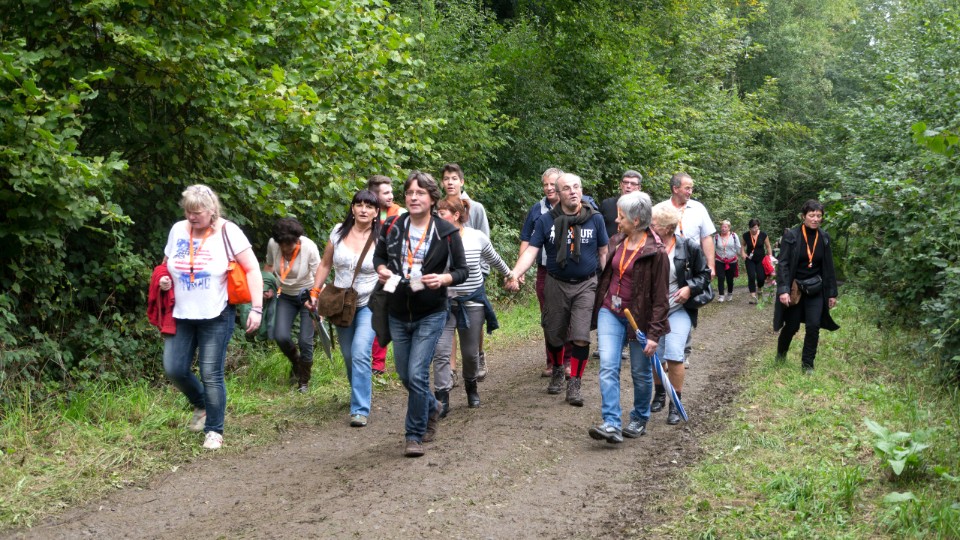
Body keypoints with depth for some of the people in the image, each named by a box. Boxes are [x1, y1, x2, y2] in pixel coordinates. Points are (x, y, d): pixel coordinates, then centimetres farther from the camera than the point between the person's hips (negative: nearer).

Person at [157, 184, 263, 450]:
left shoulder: (227, 232, -9)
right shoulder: (178, 230, 4)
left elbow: (252, 269, -10)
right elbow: (166, 265, 20)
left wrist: (257, 308, -17)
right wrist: (164, 280, -4)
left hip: (216, 316, -4)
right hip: (181, 315, 5)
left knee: (211, 375, -2)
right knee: (174, 369, 2)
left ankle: (214, 430, 14)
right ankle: (201, 404, 31)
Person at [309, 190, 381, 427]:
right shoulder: (339, 231, 2)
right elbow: (325, 265, 10)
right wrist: (315, 292, 4)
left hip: (369, 304, -4)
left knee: (360, 354, -19)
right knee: (349, 356, 12)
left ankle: (360, 409, -15)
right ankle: (362, 394, 36)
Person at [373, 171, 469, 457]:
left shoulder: (447, 232, -9)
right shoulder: (392, 227, -1)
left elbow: (462, 270, -2)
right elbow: (379, 255, 14)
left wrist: (443, 279, -23)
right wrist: (381, 269, -9)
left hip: (431, 315, -4)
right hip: (398, 314, 4)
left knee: (417, 374, -14)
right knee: (405, 376, 15)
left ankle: (415, 435, 2)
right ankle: (432, 407, 45)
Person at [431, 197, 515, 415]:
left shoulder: (477, 237, -5)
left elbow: (494, 259, 14)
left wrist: (508, 273, 29)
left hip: (472, 302, 1)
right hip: (444, 301, -1)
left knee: (470, 352, 11)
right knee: (441, 351, -12)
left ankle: (471, 388, 37)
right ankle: (442, 399, -7)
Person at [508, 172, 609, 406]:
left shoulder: (595, 218, -3)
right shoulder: (546, 221, -4)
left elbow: (603, 252, 5)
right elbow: (531, 250, -9)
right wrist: (515, 273, -25)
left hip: (586, 284, -1)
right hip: (556, 284, 1)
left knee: (581, 337, -10)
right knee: (554, 335, 12)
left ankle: (574, 385, 2)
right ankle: (557, 373, 37)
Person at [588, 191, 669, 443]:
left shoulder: (655, 253, -14)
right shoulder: (616, 242, 4)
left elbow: (660, 297, -13)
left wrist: (654, 334, -15)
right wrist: (599, 307, 22)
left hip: (639, 317, -4)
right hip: (610, 312, 4)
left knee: (641, 373, 10)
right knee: (608, 366, -11)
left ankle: (640, 420, 31)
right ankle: (612, 425, -16)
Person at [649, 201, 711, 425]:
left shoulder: (689, 247, -9)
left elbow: (704, 274, 2)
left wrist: (690, 288, -14)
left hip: (679, 309, -3)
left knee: (674, 355, -13)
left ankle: (675, 404, 4)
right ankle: (659, 393, 38)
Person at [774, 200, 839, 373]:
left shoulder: (824, 237, 0)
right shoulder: (791, 235, -11)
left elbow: (829, 267, 6)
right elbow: (783, 264, -14)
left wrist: (832, 293, 5)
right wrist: (783, 290, -23)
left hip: (815, 289, 3)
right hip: (794, 288, -3)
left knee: (814, 326, -6)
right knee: (792, 326, 6)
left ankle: (807, 364, 7)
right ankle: (781, 354, 34)